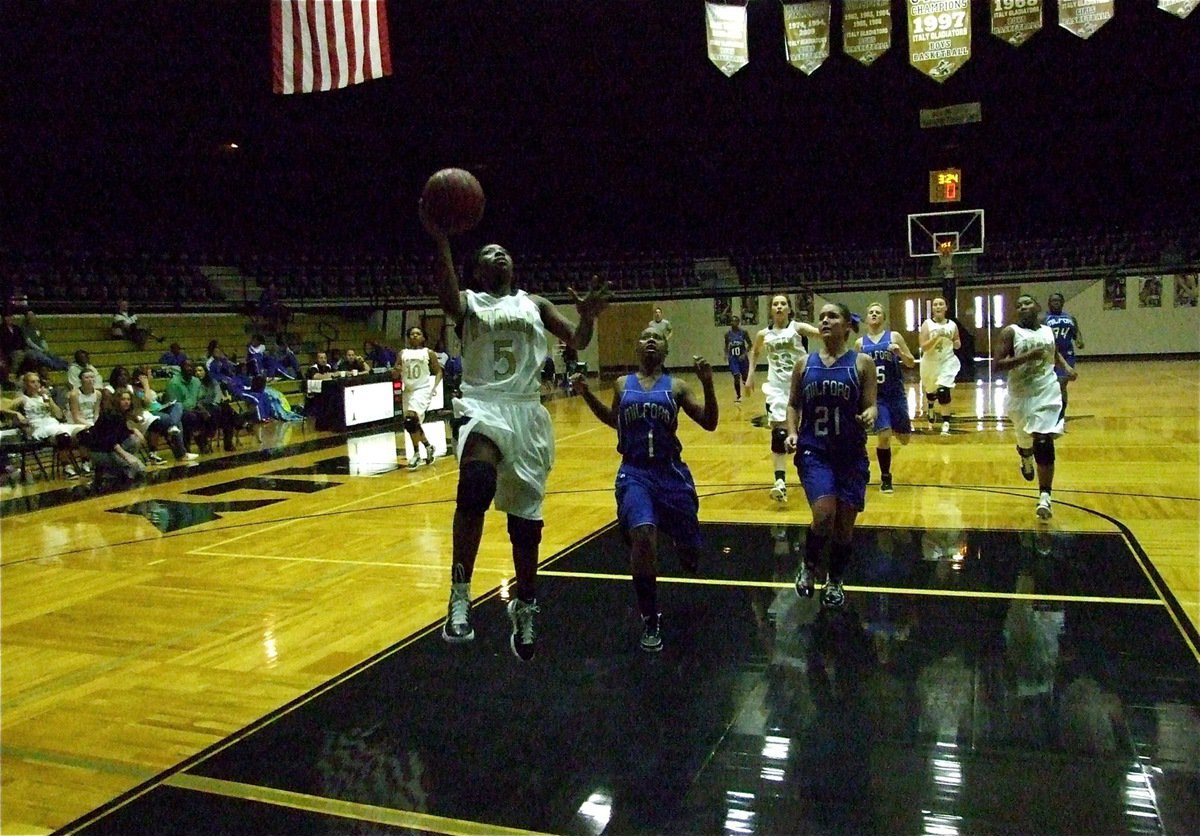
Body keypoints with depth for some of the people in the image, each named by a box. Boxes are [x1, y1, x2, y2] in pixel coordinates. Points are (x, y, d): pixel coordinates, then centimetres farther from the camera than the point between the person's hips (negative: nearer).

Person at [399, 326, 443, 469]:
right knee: (413, 423, 12)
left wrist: (434, 387, -9)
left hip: (423, 389, -5)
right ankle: (428, 446, 36)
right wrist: (397, 370, -14)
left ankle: (416, 454, -11)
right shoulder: (403, 353, 10)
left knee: (410, 419, -22)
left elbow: (438, 372, 5)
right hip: (408, 390, 5)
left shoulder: (428, 353, 2)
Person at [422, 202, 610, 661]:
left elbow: (577, 341, 8)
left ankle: (524, 608, 31)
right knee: (477, 484, -35)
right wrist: (440, 241, -32)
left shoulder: (534, 304, 16)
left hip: (528, 413, 4)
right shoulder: (470, 303, 7)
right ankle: (460, 594, -26)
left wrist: (587, 317, -15)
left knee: (526, 516, 10)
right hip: (483, 407, -3)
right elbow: (448, 299, -18)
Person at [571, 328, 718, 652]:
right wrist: (586, 394, 12)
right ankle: (650, 620, -9)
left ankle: (682, 544, 52)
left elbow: (709, 424, 1)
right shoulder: (622, 385, 8)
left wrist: (707, 384, -13)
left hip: (671, 473, 1)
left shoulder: (676, 386, 3)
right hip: (634, 473, 0)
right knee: (642, 535, -27)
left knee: (690, 554, 9)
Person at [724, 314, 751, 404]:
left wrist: (745, 354, -14)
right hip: (733, 358, 1)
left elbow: (749, 344, -1)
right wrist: (726, 354, -5)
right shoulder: (727, 334, 0)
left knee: (745, 376, 8)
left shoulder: (743, 332, -6)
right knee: (736, 377, -10)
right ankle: (738, 396, 3)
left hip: (742, 357, -1)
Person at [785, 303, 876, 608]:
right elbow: (793, 405, 12)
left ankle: (835, 581, 30)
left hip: (851, 454, 0)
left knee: (844, 525, 7)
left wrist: (869, 416, -26)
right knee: (824, 516, -19)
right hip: (813, 451, 0)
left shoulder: (862, 363, -1)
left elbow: (870, 405, -4)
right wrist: (792, 432, -4)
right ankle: (808, 566, 11)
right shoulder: (805, 364, 5)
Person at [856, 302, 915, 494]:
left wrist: (900, 352, -19)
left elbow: (911, 363, -1)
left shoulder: (894, 336, -1)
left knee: (904, 439, 10)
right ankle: (885, 478, 5)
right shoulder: (860, 343, 4)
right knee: (884, 436, -14)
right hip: (875, 395, 0)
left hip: (896, 394, 1)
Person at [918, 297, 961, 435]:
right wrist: (937, 336, -28)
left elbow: (958, 345, 11)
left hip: (947, 361, 0)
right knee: (930, 392, 19)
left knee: (943, 392, -19)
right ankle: (931, 413, 51)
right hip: (930, 363, 1)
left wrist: (952, 340, -11)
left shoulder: (952, 325, -1)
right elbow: (923, 347, -16)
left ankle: (946, 423, -13)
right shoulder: (927, 324, -9)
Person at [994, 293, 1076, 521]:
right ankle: (1026, 460, 54)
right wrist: (1026, 357, -26)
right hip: (1021, 395, -1)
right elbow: (998, 365, -16)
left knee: (1044, 444, -13)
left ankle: (1044, 498, -11)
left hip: (1047, 393, 1)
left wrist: (1066, 367, 9)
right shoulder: (1010, 332, -7)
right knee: (1025, 441, 15)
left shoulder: (1048, 330, 6)